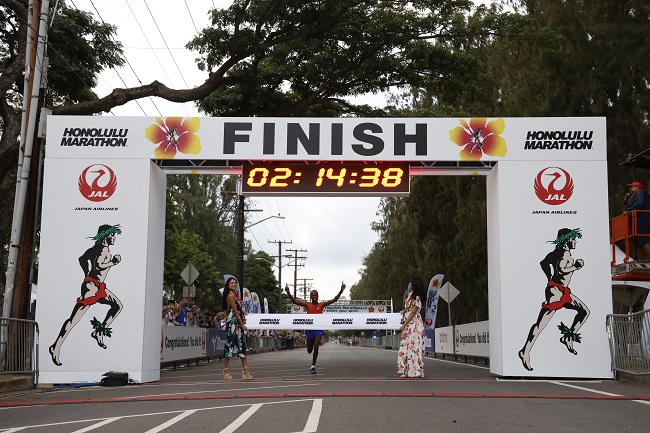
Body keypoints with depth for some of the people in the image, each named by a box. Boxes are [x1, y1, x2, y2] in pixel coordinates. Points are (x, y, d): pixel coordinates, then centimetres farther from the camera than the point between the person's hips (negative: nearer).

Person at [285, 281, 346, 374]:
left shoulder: (321, 305, 2)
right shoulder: (307, 305, 0)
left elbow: (334, 300, -4)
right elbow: (294, 301, -9)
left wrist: (341, 291, -17)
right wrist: (288, 293, -25)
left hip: (318, 329, -1)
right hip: (309, 328, 1)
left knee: (316, 347, -13)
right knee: (309, 351, 10)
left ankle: (313, 366, -3)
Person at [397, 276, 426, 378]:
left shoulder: (417, 298, -15)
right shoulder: (411, 294, 11)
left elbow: (412, 313, -16)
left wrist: (404, 325, -15)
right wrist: (404, 310, 15)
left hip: (415, 324, -9)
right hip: (408, 324, 9)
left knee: (414, 346, -7)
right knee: (406, 346, 6)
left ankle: (416, 371, -4)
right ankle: (407, 371, 8)